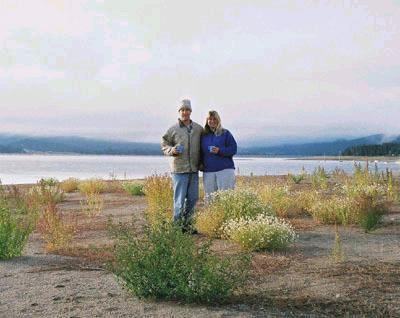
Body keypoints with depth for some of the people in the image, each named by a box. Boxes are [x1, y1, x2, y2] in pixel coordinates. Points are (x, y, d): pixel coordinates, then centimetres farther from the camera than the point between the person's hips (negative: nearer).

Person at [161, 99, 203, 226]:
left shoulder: (199, 129, 9)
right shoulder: (173, 129, 0)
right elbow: (164, 144, 6)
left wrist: (201, 162, 12)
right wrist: (172, 150, -15)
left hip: (194, 169, 4)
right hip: (179, 169, -4)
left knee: (193, 198, 8)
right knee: (179, 198, -5)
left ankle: (187, 223, 20)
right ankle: (177, 224, 4)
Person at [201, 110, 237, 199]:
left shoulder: (225, 133, 4)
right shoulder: (203, 135, 14)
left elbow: (233, 149, -2)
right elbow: (201, 153, 20)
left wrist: (220, 151, -16)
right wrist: (201, 165, 4)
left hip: (225, 169, -4)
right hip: (208, 171, 4)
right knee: (209, 197, 5)